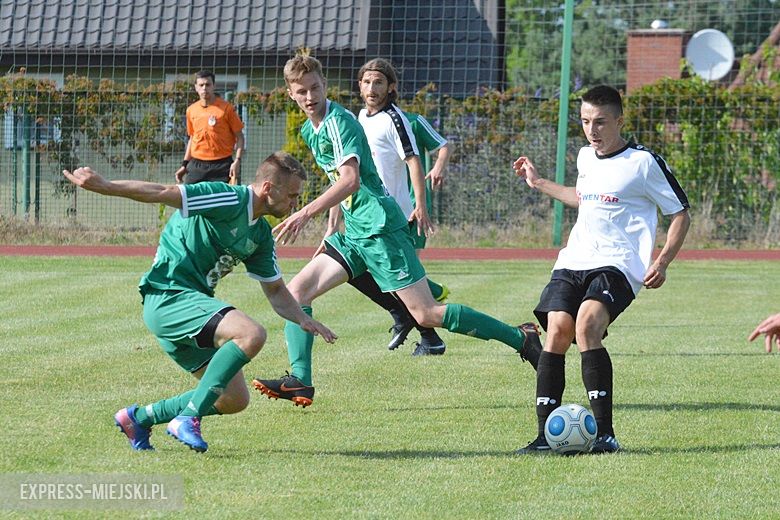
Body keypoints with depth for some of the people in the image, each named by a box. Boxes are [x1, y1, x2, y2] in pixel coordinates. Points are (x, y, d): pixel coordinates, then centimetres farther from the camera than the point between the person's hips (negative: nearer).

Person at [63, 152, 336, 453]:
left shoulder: (261, 235, 15)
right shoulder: (229, 200, -12)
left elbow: (276, 292, 22)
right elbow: (163, 194, -19)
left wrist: (303, 319, 3)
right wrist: (104, 187, -27)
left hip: (193, 302, 10)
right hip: (168, 295, -10)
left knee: (235, 400, 7)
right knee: (251, 334, -29)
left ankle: (140, 417, 18)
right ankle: (188, 418, -23)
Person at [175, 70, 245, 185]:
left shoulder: (226, 108, -4)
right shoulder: (191, 110, 9)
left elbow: (239, 137, -1)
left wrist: (237, 161, -13)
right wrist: (185, 164, 17)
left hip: (221, 166, -4)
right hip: (196, 165, 4)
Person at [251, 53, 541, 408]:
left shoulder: (339, 121, -14)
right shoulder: (309, 131, 15)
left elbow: (349, 180, -28)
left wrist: (306, 213, -35)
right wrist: (331, 229, 25)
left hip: (379, 226, -9)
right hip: (353, 231, 9)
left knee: (426, 314, -11)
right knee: (297, 290, 1)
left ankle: (521, 338, -5)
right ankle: (300, 382, -3)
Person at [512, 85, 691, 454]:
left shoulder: (644, 163, -3)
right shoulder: (585, 157, 17)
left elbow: (680, 214, 3)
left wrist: (661, 263, -9)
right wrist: (538, 183, 41)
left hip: (617, 264, -7)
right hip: (573, 259, 7)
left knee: (587, 324, -30)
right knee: (556, 332, -13)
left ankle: (605, 434, -28)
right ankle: (545, 435, -9)